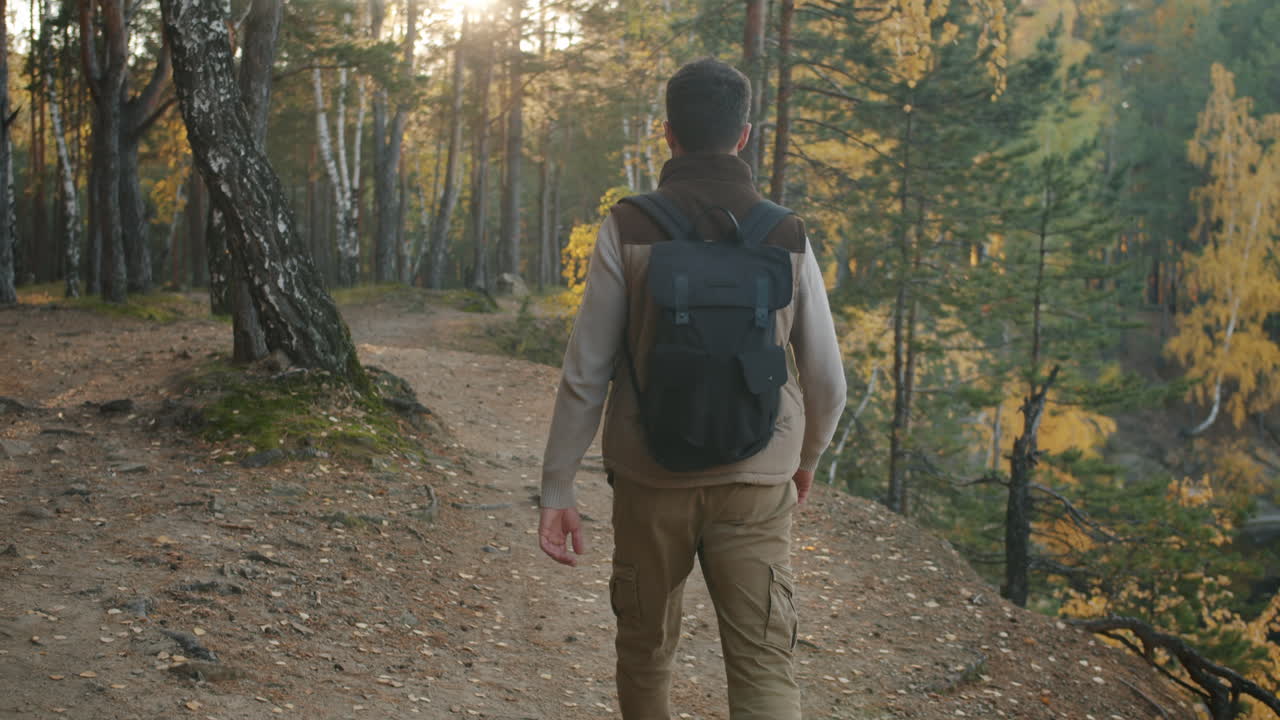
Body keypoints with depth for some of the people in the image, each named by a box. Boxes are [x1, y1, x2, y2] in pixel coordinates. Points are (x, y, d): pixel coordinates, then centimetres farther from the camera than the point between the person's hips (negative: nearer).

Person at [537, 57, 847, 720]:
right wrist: (807, 457, 24)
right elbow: (826, 379, 5)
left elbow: (585, 373, -8)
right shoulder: (787, 237, 0)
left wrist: (556, 490, -1)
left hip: (650, 481, 0)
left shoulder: (627, 228, -5)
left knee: (645, 652, 19)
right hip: (756, 485, 1)